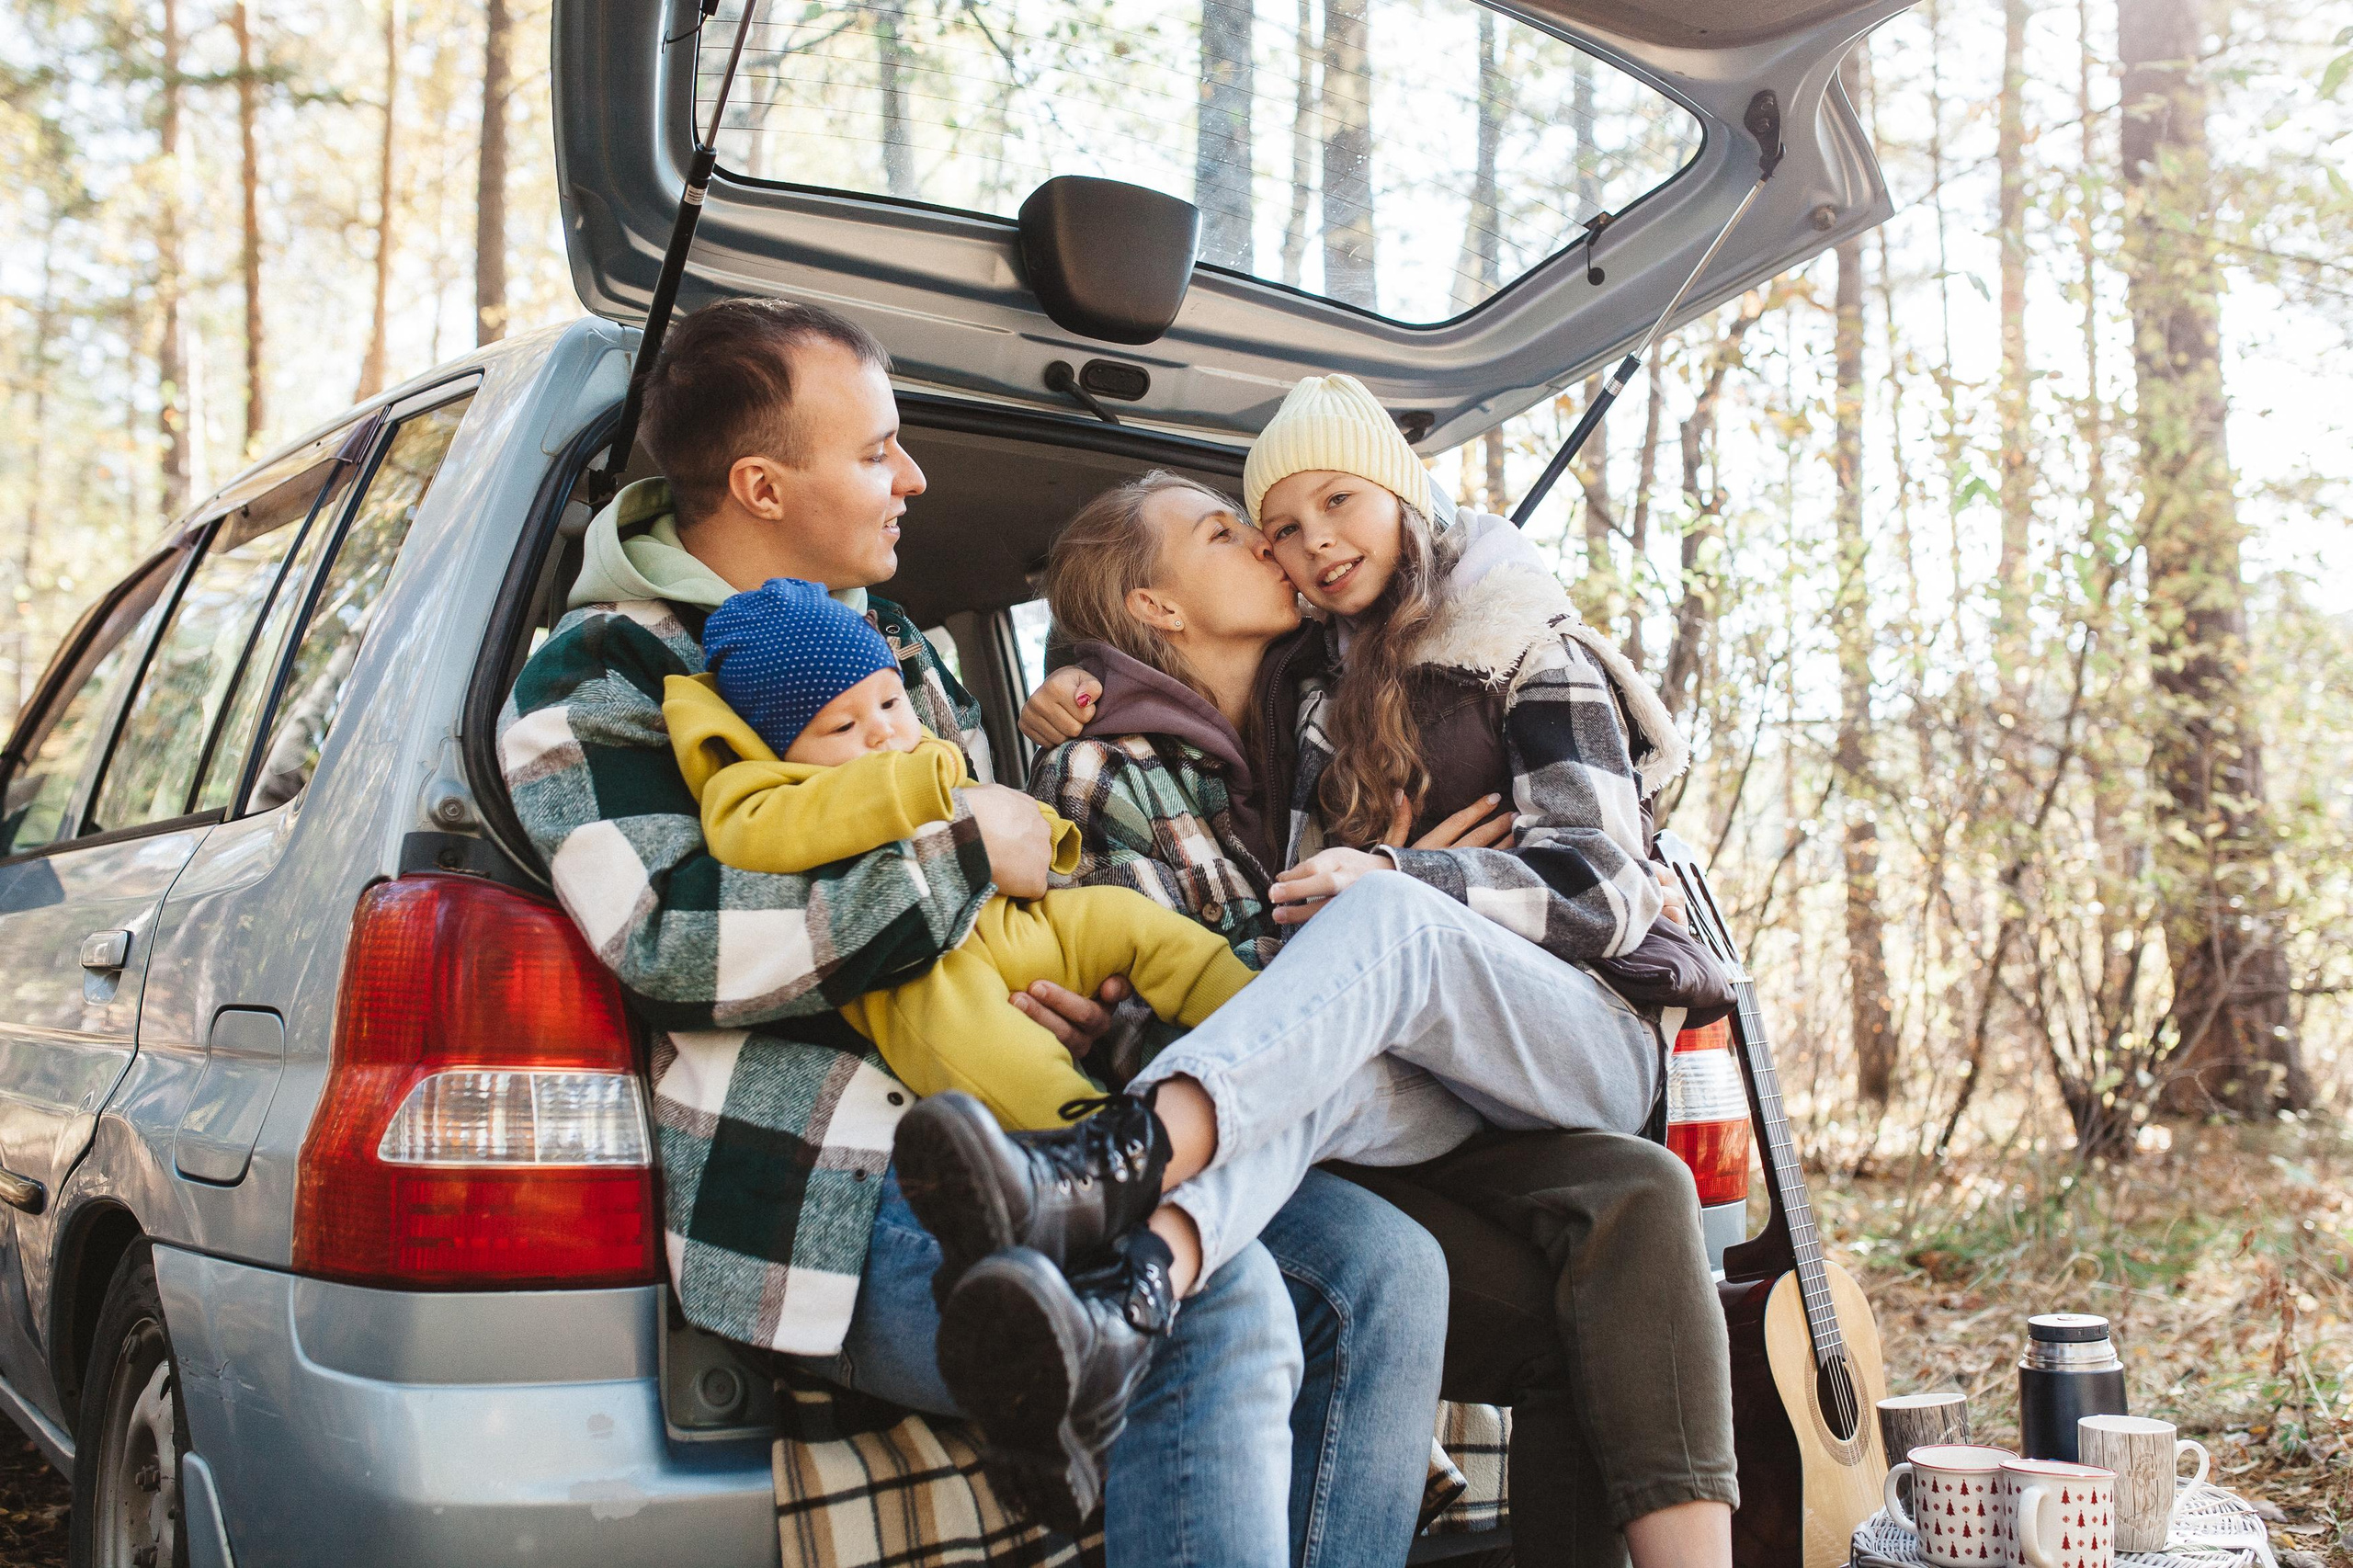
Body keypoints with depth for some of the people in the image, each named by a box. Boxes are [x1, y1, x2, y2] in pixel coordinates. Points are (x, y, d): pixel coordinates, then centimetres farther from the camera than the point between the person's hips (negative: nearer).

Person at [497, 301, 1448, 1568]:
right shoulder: (598, 681, 1)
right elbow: (672, 944, -17)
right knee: (1217, 1312, -31)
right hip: (833, 1192, -8)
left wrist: (1079, 981, 7)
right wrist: (957, 850, -10)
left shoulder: (899, 651, 25)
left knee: (1383, 1268, -9)